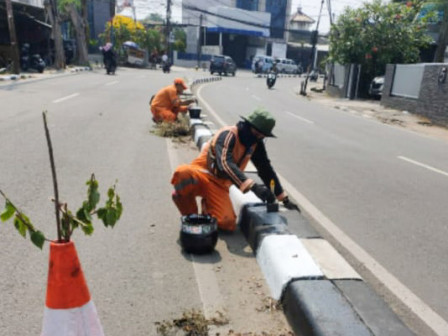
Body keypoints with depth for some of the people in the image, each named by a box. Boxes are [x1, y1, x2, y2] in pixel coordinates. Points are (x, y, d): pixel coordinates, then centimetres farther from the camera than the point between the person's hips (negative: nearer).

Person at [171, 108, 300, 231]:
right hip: (201, 173, -5)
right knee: (183, 173, -40)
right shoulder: (228, 134, -20)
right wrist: (252, 186, -46)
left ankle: (208, 206, 17)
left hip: (219, 184, 5)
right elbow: (225, 163, -36)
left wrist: (284, 198, 8)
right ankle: (190, 215, -13)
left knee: (227, 224, -18)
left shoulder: (256, 144, 3)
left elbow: (266, 170, 10)